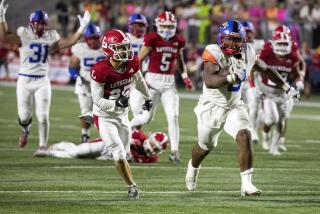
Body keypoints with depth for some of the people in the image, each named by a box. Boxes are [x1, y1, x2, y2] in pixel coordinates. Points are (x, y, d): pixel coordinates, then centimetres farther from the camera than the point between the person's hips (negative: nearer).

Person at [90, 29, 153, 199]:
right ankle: (131, 185, 7)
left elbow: (138, 80, 14)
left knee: (123, 153, 15)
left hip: (122, 115, 5)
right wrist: (116, 103, -38)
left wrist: (147, 97, 29)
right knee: (119, 154, -10)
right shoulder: (100, 71, -27)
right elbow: (98, 101, -21)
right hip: (104, 117, -5)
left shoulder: (132, 63, -11)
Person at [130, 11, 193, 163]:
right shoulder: (152, 40, -10)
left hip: (169, 82, 3)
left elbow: (180, 61, 20)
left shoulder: (178, 42, 4)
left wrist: (185, 77, 7)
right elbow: (138, 61, -6)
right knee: (147, 117, 3)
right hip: (152, 80, -3)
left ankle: (174, 151, -4)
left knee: (173, 116, -7)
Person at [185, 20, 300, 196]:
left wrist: (286, 87, 20)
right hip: (212, 107, -3)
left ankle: (246, 184, -19)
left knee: (244, 137, -21)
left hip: (234, 106, 3)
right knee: (205, 146, 16)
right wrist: (232, 77, -49)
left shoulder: (247, 53, -5)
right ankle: (192, 168, 51)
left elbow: (266, 69, 15)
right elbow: (209, 81, -37)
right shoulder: (214, 53, -23)